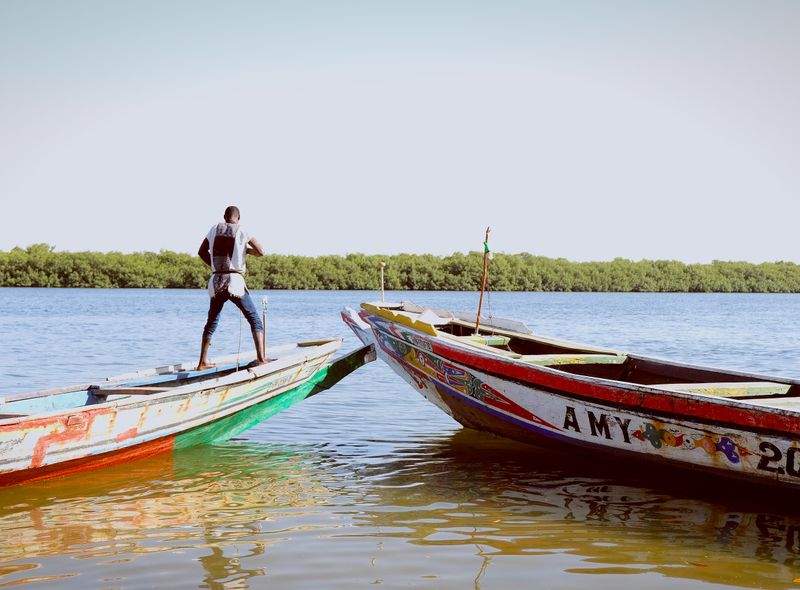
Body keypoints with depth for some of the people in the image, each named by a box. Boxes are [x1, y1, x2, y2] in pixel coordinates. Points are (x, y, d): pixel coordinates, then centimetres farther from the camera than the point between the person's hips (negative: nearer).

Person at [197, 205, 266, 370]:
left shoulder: (214, 229, 10)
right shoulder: (242, 231, -2)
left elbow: (201, 252, 19)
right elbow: (261, 252, -2)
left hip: (216, 283, 4)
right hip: (235, 282, -4)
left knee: (211, 323, 16)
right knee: (255, 319, 2)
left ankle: (202, 363, 18)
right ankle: (261, 358, -12)